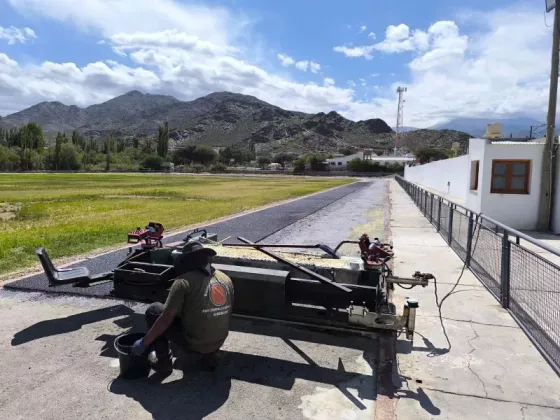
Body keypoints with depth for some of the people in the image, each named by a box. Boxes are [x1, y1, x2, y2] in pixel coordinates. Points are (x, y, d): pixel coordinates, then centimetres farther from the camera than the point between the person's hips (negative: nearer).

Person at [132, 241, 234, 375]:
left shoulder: (184, 281, -15)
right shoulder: (227, 280, 2)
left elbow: (166, 319, -17)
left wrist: (144, 342, -4)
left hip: (192, 345, -5)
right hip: (218, 344, 6)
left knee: (153, 310, 10)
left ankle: (163, 361, 13)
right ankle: (209, 355, 22)